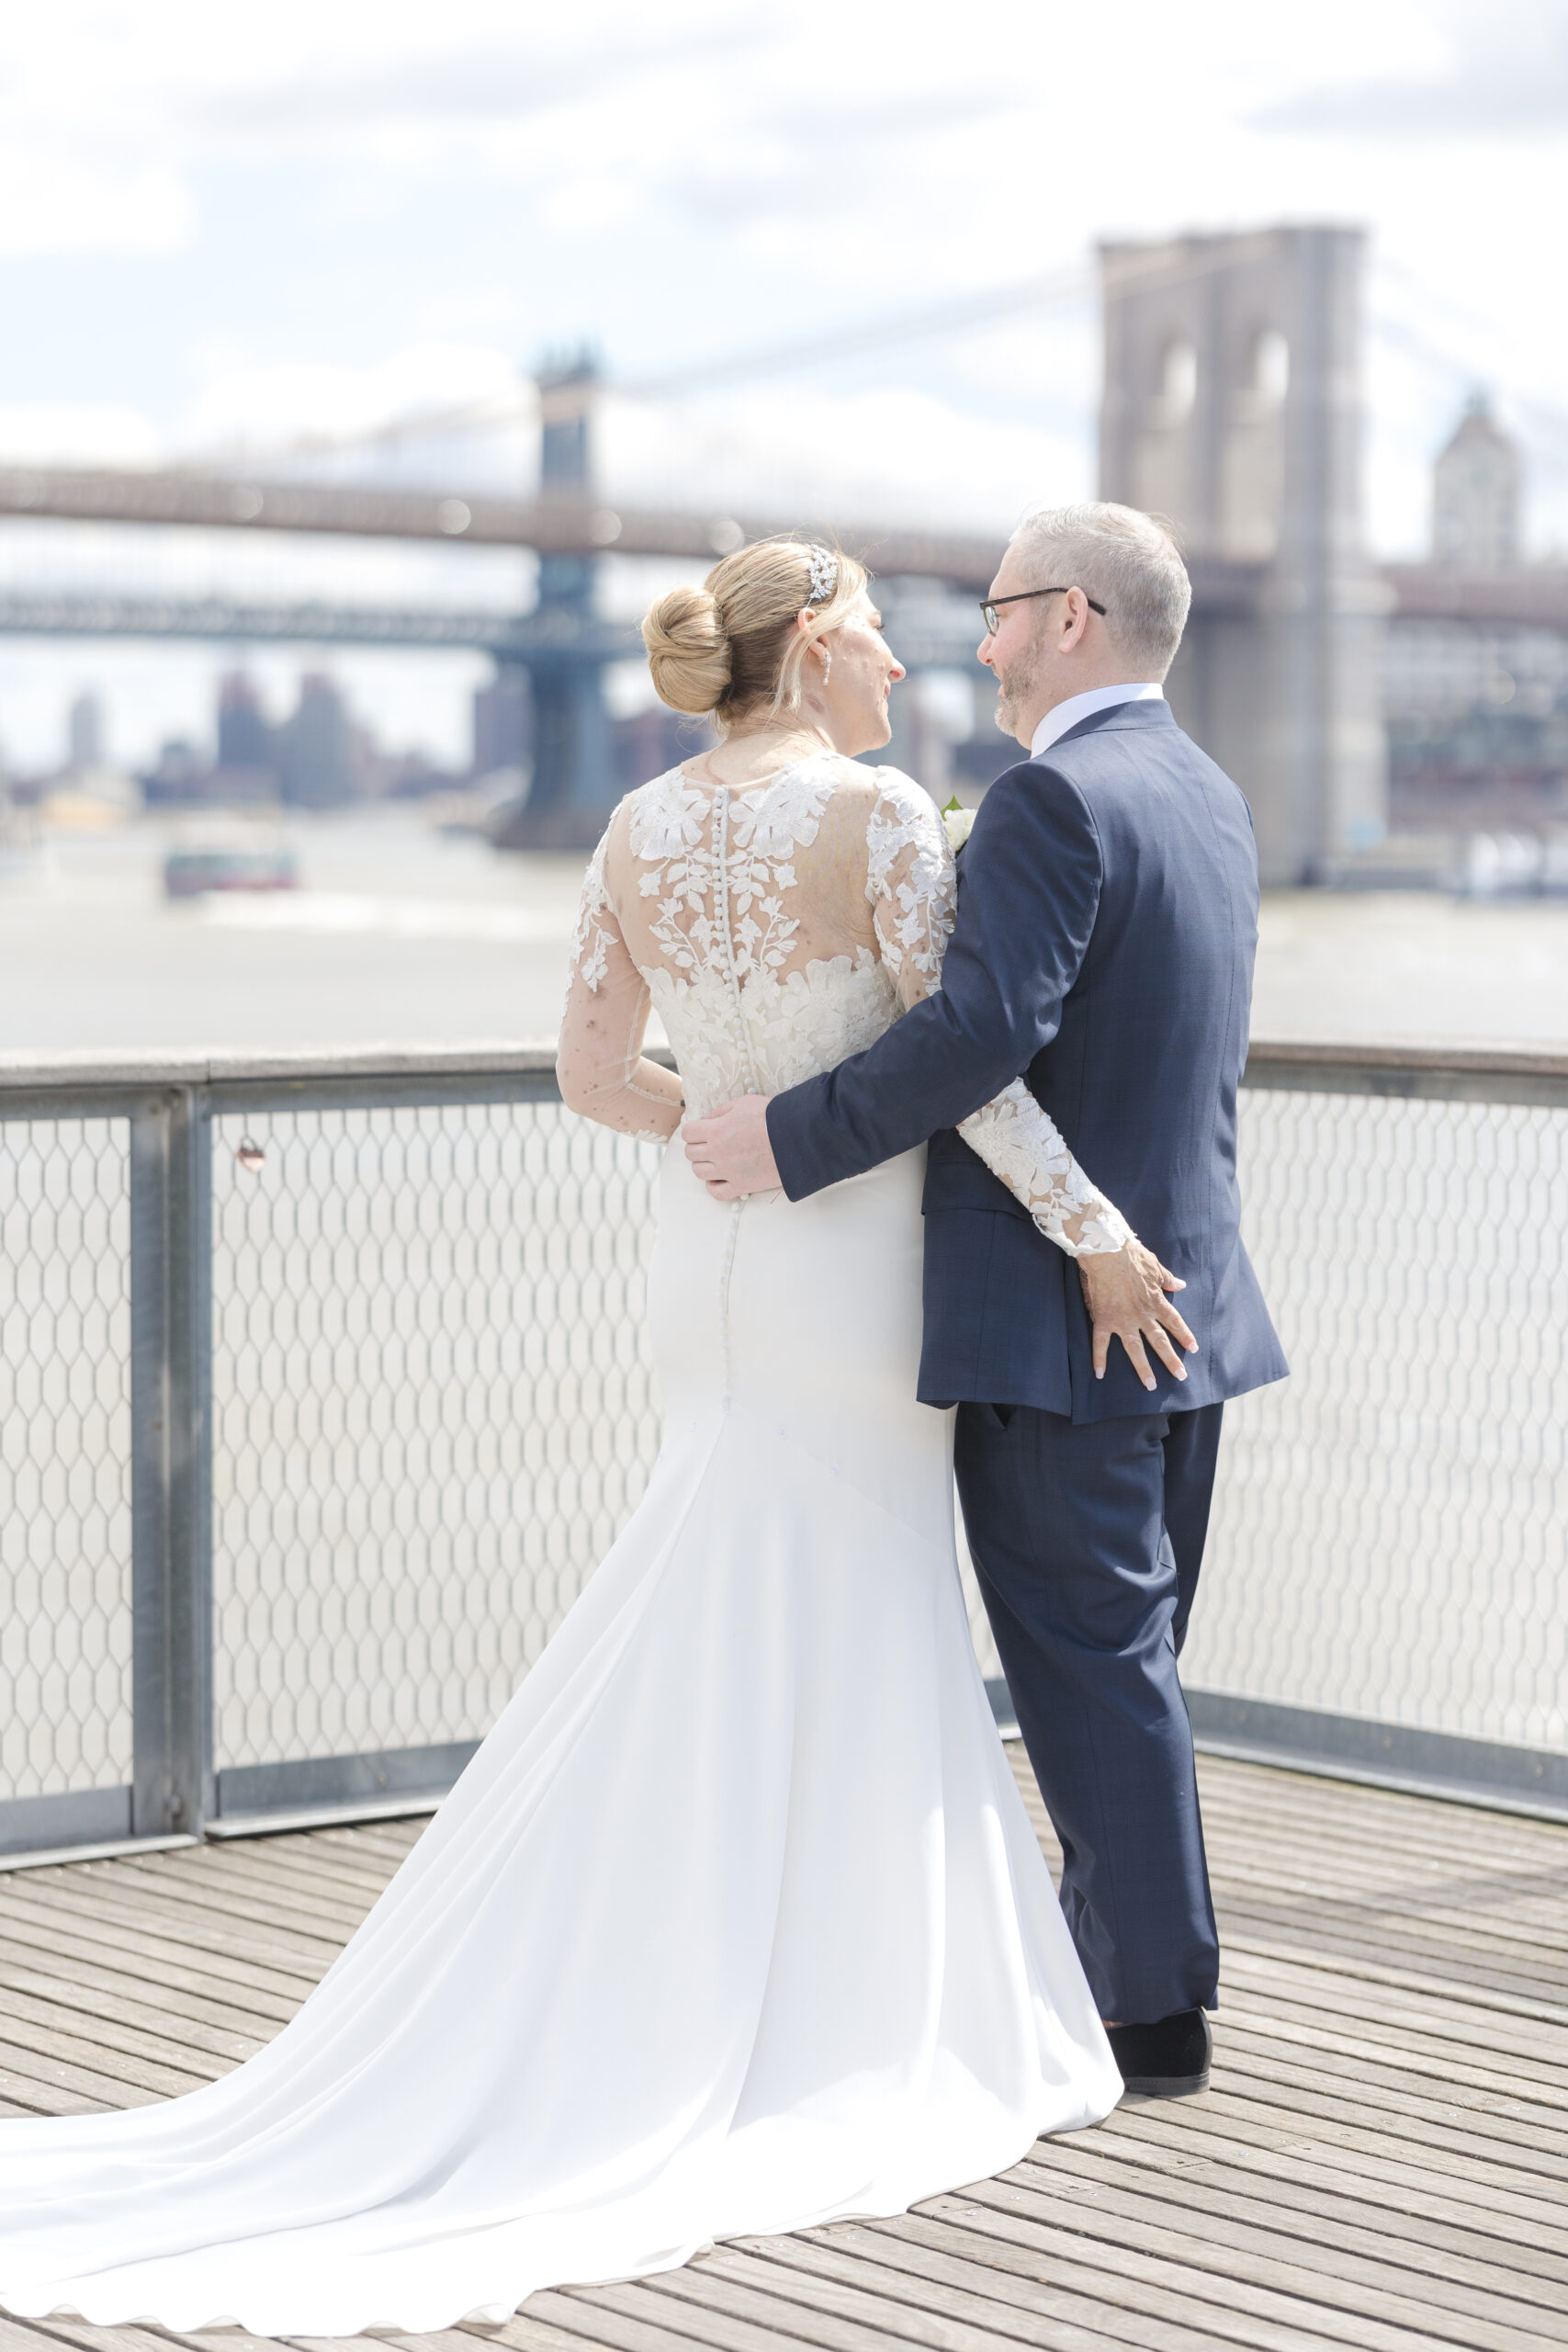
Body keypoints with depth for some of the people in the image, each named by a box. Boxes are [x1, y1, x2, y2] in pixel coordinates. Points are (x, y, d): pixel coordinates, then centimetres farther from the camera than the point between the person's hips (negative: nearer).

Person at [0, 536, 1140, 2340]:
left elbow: (590, 1071, 6)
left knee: (726, 1663, 15)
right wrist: (1096, 1235, -10)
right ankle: (827, 2039, 8)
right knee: (845, 1659, 2)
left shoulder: (640, 830, 3)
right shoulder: (879, 818, -15)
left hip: (707, 1254, 6)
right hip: (851, 1277, -6)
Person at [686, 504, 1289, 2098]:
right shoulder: (1209, 798, 13)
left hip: (1058, 1319, -9)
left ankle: (1153, 2015, 4)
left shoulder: (1054, 798, -17)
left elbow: (987, 1027, -28)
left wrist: (796, 1137, -21)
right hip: (1184, 1299, 9)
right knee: (1128, 1653, 16)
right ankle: (1124, 1964, 25)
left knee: (1091, 1656, -2)